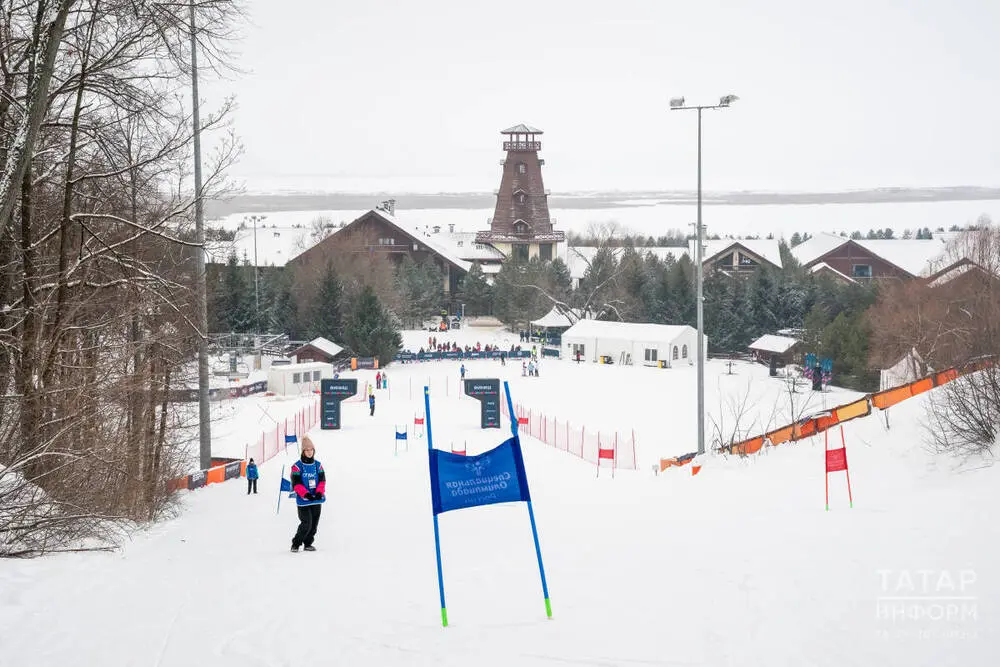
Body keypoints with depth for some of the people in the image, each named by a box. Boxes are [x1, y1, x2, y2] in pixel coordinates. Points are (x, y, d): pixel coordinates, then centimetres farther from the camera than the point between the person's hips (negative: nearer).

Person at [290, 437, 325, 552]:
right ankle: (295, 544, 3)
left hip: (317, 500, 5)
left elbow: (322, 480, 5)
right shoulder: (297, 466, -6)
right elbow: (296, 483, -11)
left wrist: (319, 492, -13)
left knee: (314, 524, 9)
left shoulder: (318, 465, 8)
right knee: (306, 524, -12)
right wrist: (305, 494, -22)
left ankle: (308, 544, 24)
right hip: (303, 501, -5)